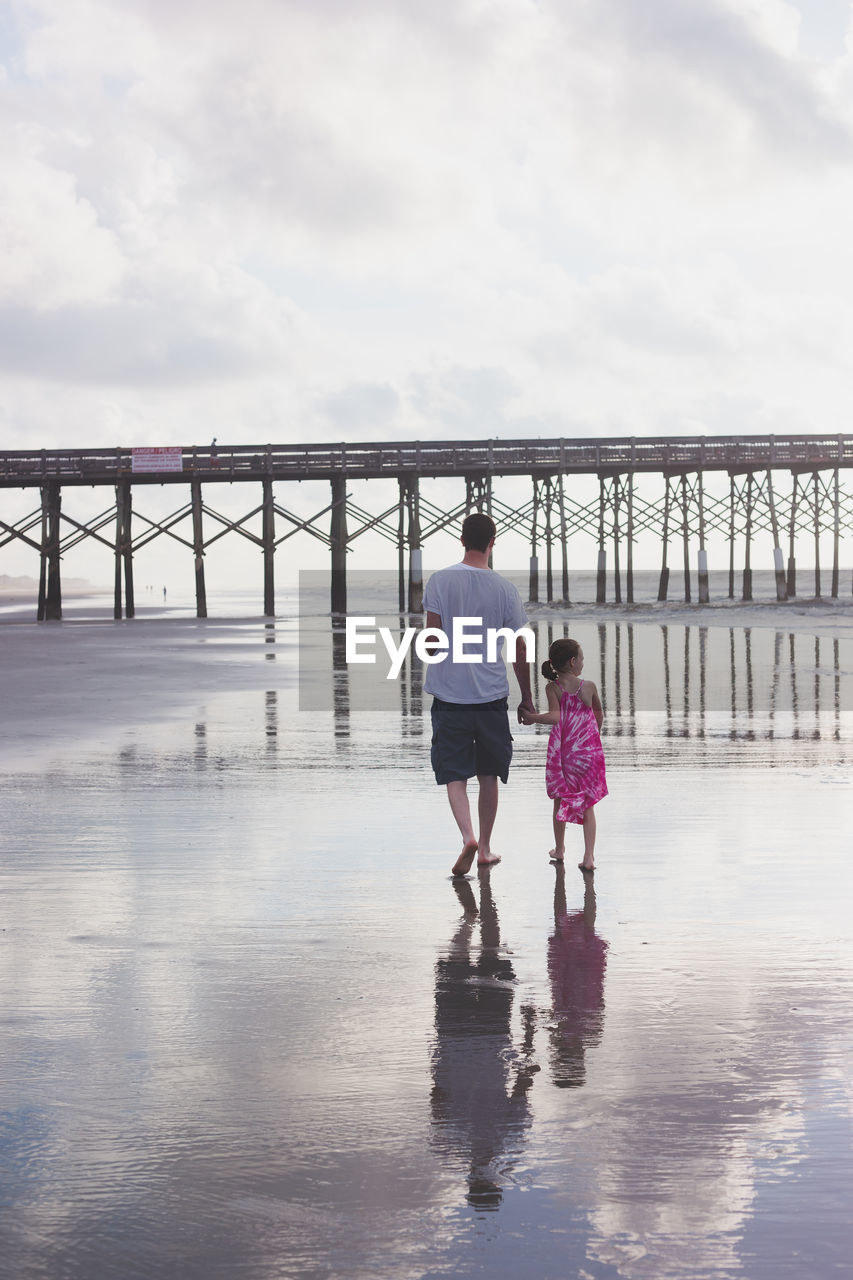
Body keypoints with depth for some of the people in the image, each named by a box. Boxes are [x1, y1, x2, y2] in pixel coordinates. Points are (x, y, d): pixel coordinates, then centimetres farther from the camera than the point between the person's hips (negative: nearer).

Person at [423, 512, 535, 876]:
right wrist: (526, 699, 11)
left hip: (448, 694, -1)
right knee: (488, 775, 15)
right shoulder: (504, 589, -3)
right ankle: (485, 848, 22)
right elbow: (519, 649, 1)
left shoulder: (440, 581, -5)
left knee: (454, 775, 3)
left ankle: (468, 836, -18)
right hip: (492, 696, 1)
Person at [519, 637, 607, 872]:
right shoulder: (589, 687, -4)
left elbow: (555, 716, -20)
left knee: (560, 801, 19)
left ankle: (559, 849, 33)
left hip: (561, 752, 0)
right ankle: (589, 856, -2)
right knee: (587, 805, 7)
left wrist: (531, 717, -7)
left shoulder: (553, 688, -9)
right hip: (589, 752, 0)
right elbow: (599, 715, 10)